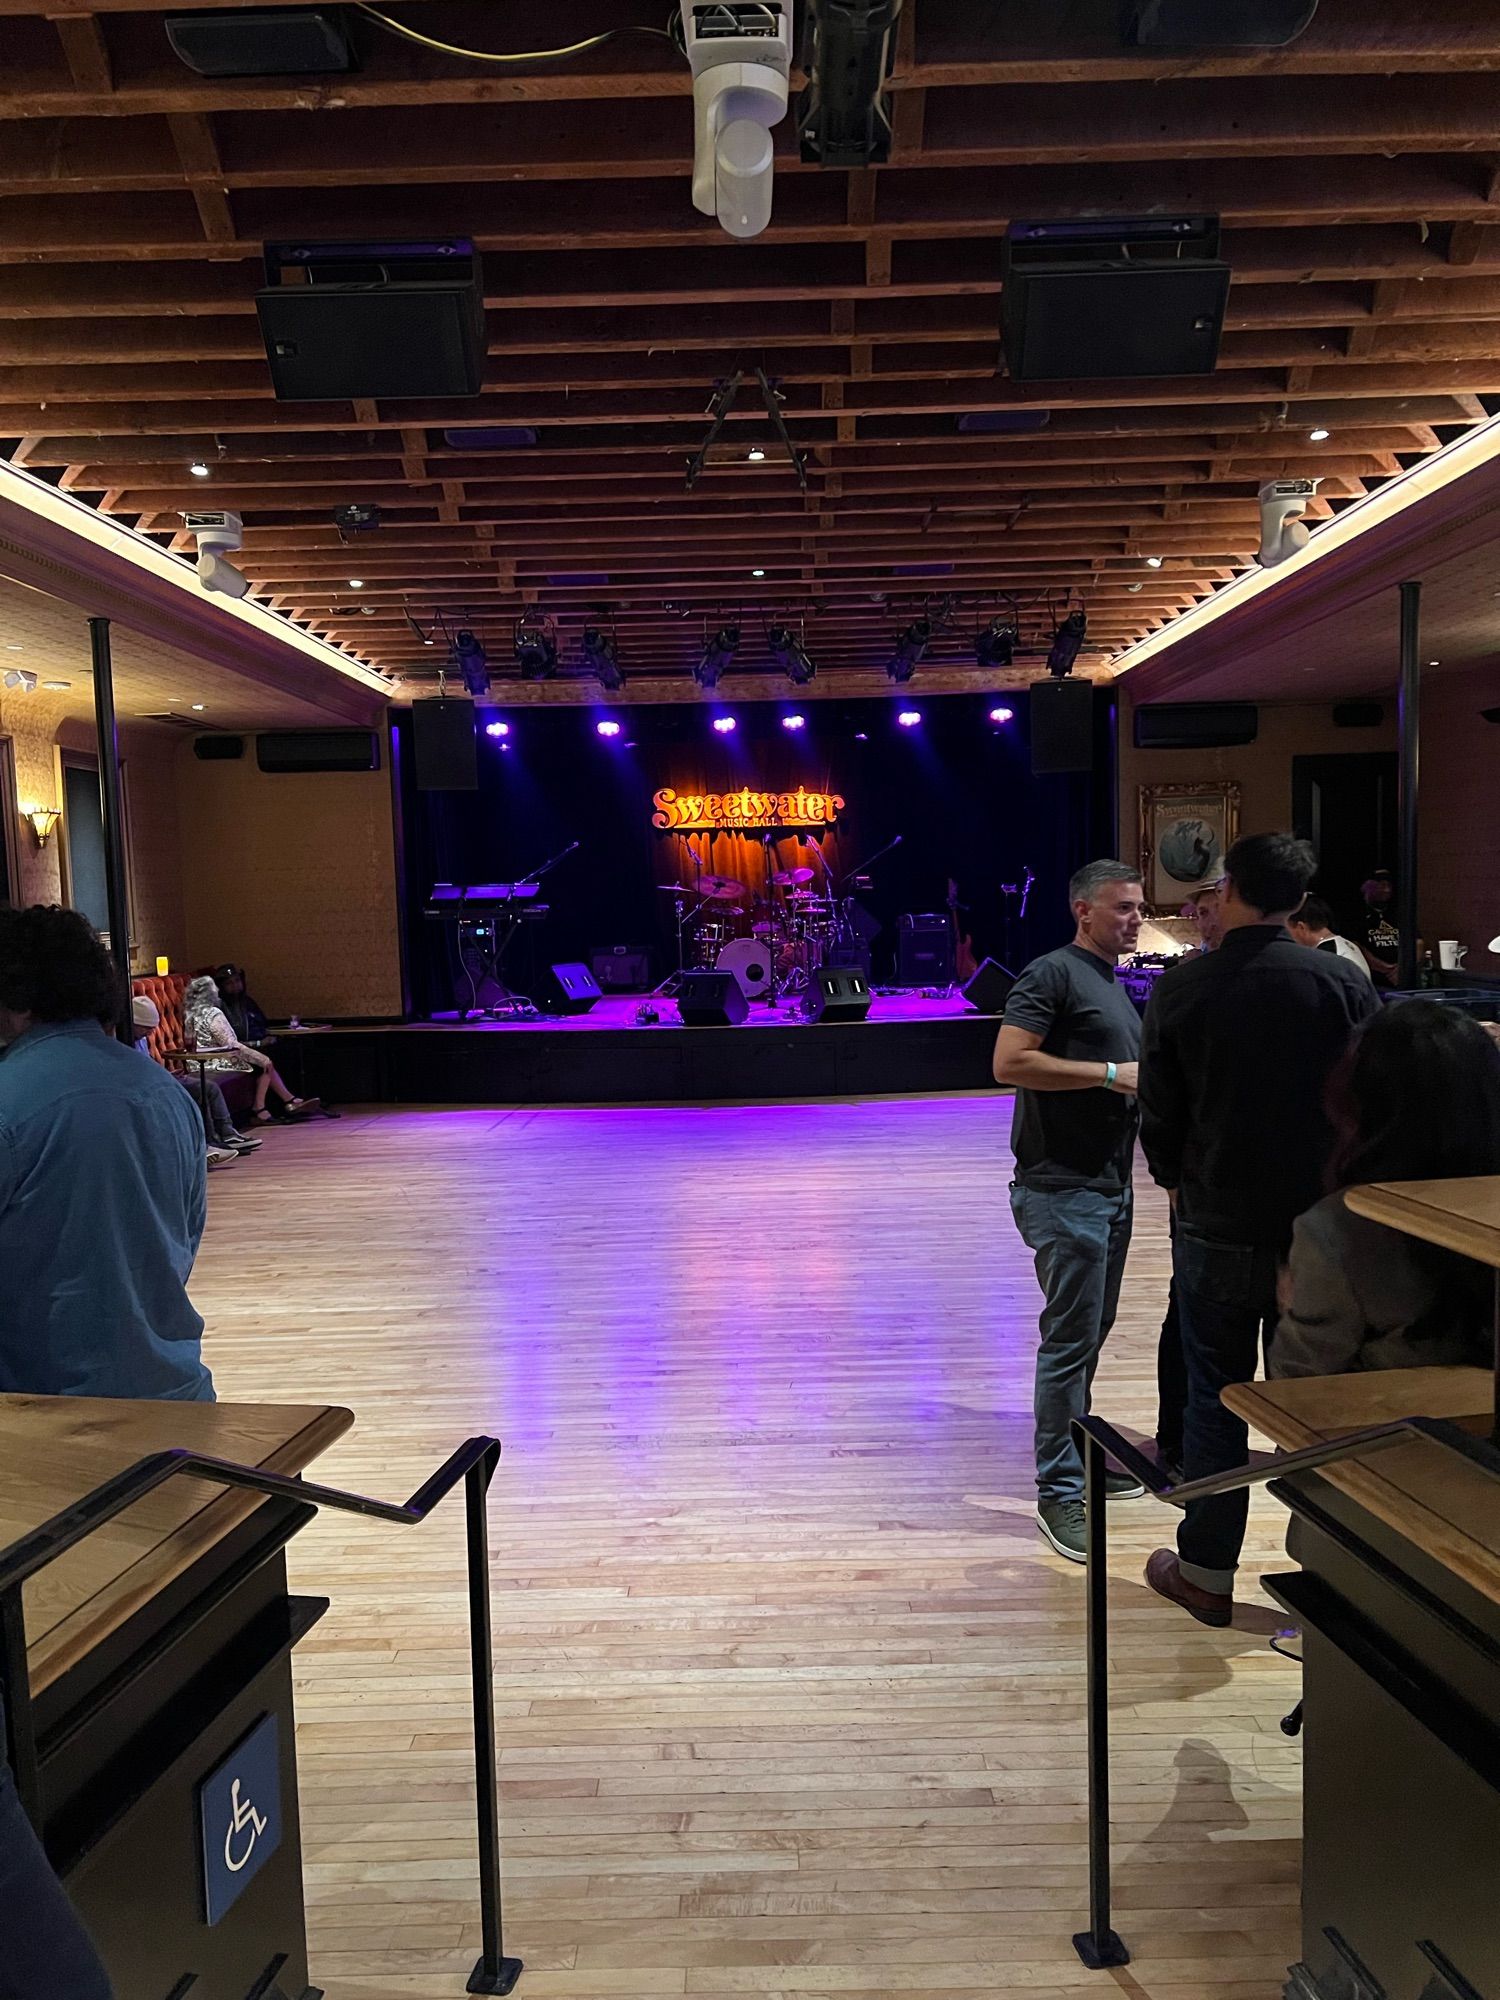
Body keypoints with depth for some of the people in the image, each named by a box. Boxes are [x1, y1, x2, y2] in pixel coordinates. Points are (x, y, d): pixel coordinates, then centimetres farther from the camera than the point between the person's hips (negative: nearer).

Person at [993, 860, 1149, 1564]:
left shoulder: (1112, 983, 19)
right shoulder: (1053, 973, -11)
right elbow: (1010, 1062, -23)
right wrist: (1112, 1074, -20)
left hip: (1109, 1184, 10)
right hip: (1063, 1187, -10)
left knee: (1089, 1332, 18)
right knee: (1070, 1339, -5)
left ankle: (1076, 1454, 31)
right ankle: (1059, 1492, 4)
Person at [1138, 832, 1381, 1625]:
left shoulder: (1181, 988, -9)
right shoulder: (1345, 985, -7)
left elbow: (1158, 1112, -4)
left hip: (1216, 1231, -1)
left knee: (1215, 1399, 11)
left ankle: (1206, 1573, 22)